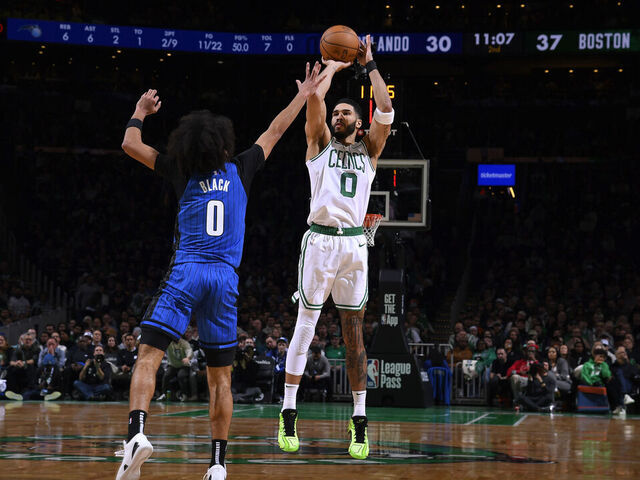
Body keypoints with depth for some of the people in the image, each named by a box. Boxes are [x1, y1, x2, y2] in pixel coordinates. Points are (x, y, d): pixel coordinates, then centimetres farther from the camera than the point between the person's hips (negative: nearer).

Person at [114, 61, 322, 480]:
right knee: (221, 375, 9)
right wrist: (303, 97, 37)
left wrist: (141, 112, 31)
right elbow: (274, 132, 24)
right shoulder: (240, 170, 11)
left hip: (185, 273, -2)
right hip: (226, 278, 2)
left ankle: (137, 433, -32)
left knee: (149, 356, -8)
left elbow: (130, 145, 12)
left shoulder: (183, 172, 7)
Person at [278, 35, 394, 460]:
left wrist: (370, 66, 9)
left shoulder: (369, 150, 17)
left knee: (354, 332, 3)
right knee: (305, 326, -3)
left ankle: (360, 421, 3)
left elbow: (386, 111, 3)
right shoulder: (320, 142, 12)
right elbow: (314, 98, -2)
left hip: (354, 242, 2)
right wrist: (334, 66, 12)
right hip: (320, 238, -2)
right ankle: (289, 414, 0)